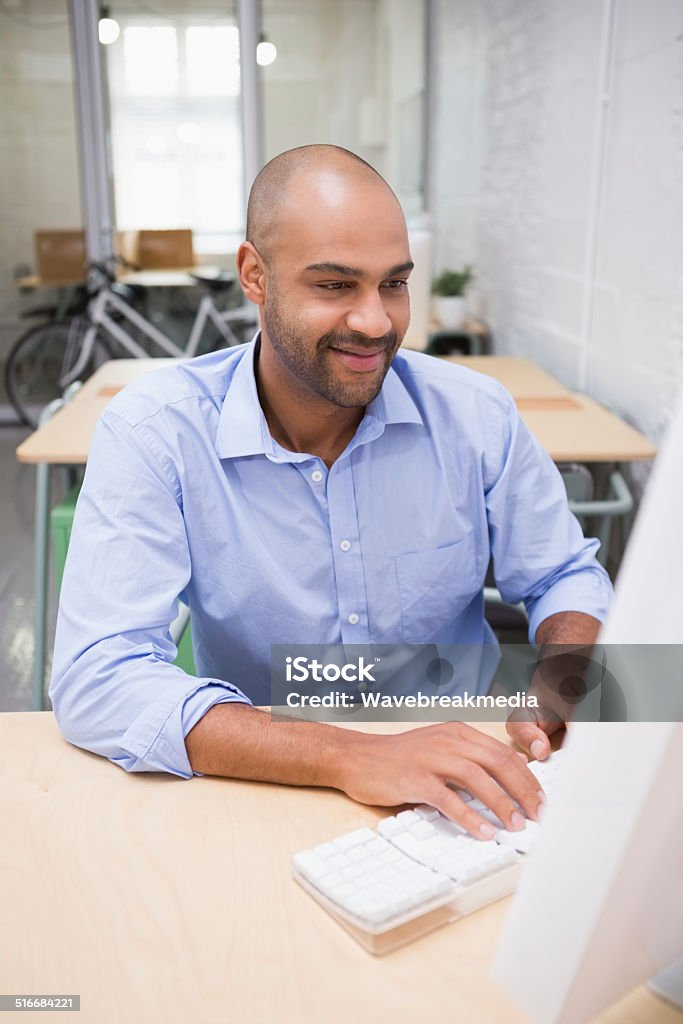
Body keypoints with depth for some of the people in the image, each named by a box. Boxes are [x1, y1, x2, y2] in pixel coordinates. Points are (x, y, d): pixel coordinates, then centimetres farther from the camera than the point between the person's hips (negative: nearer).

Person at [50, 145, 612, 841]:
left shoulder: (476, 413, -6)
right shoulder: (152, 432, -16)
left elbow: (565, 578, 6)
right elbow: (95, 681, -24)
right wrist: (349, 757, -35)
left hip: (463, 793, 2)